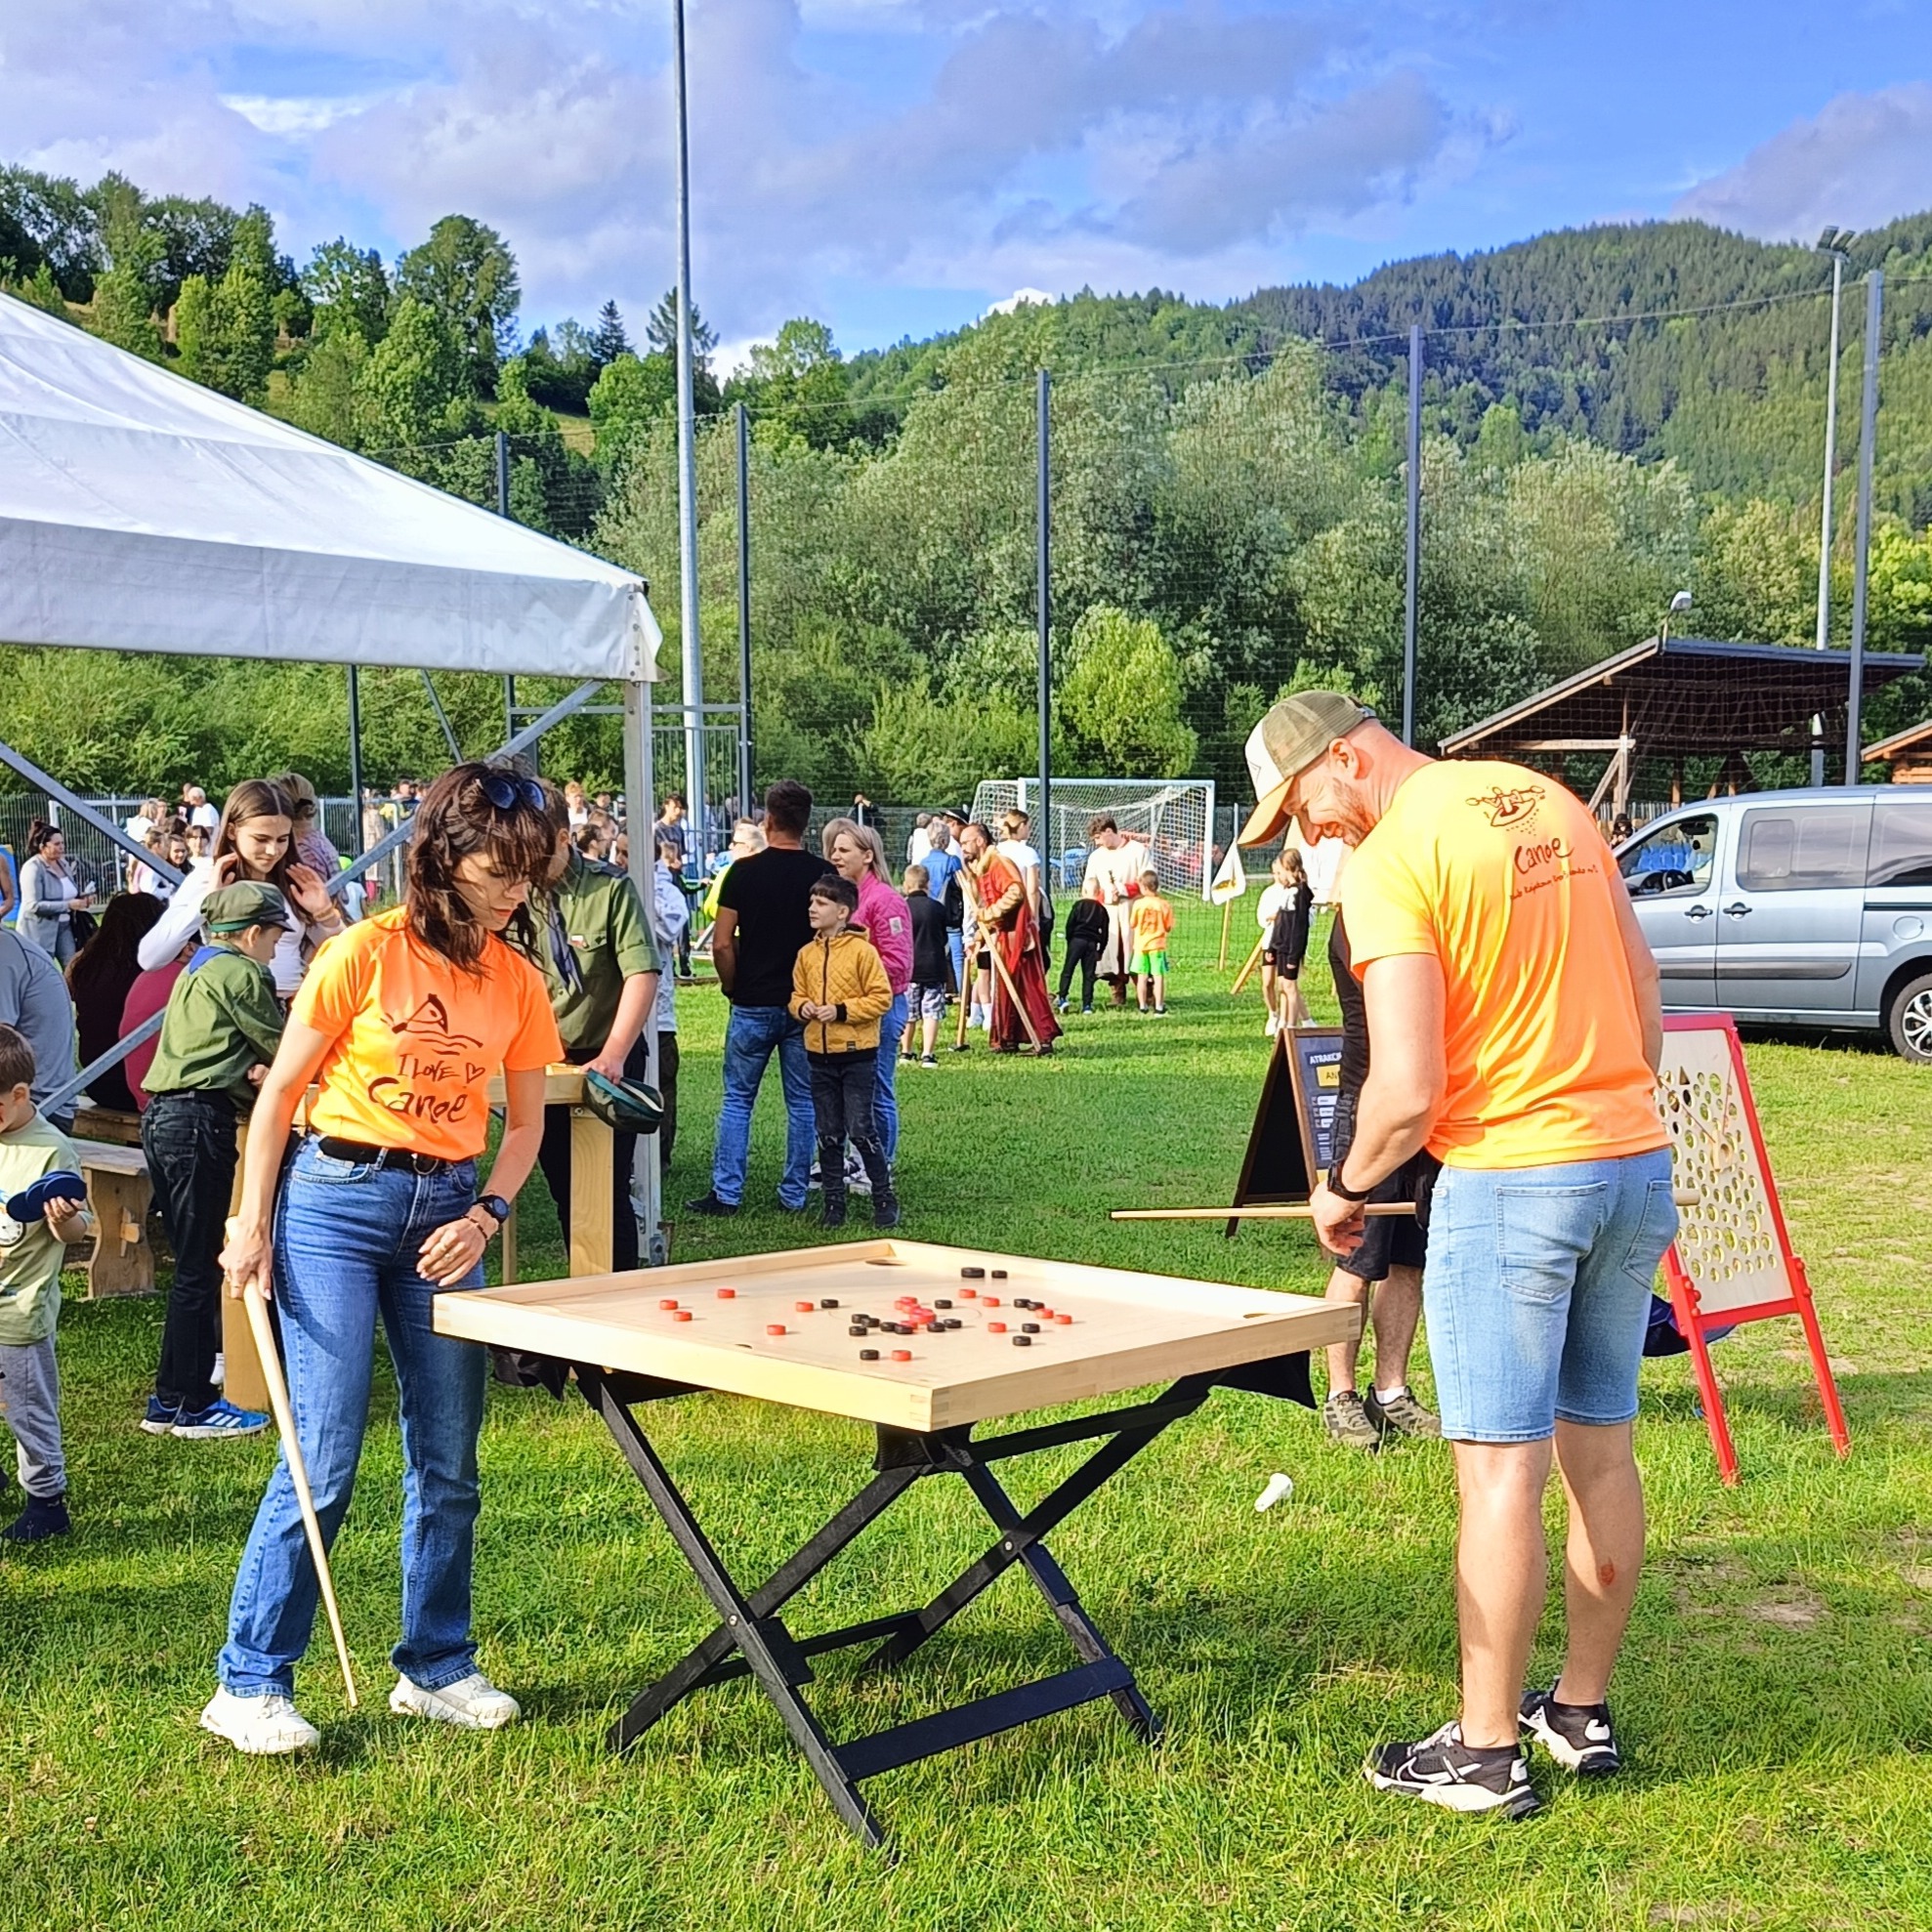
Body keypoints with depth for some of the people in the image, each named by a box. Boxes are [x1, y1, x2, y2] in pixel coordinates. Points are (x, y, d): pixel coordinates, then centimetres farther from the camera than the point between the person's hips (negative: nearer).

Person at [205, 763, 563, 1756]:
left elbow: (524, 1123, 11)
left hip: (446, 1208, 5)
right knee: (323, 1459, -6)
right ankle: (248, 1685, 6)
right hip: (336, 1199, -5)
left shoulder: (516, 978, 4)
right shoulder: (367, 953, -10)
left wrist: (484, 1216, -5)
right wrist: (252, 1224, -8)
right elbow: (280, 1090, -5)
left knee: (448, 1459, 9)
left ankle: (437, 1666, 24)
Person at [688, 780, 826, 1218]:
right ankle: (794, 1195, 13)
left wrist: (732, 986, 7)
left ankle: (726, 1194, 6)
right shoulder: (823, 874, -3)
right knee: (802, 1103, 10)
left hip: (753, 1004, -1)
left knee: (737, 1099, 8)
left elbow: (722, 943, -9)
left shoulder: (744, 871, -8)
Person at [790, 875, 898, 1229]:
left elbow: (882, 998, -10)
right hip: (819, 1055, 5)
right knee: (827, 1133, 10)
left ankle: (884, 1197, 10)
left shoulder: (862, 950, -10)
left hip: (858, 1056, -5)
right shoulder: (806, 954, 6)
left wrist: (842, 1011, -18)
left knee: (861, 1130, -4)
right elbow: (797, 994, 15)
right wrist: (802, 1008, -7)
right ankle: (834, 1201, 20)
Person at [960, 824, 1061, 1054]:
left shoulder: (998, 863, -14)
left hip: (1016, 934, -10)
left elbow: (1016, 892, -28)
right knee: (1006, 988, 11)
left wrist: (990, 913, -21)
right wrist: (980, 936, 13)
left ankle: (1045, 1038, -7)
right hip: (1002, 936, 10)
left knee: (1027, 986, -9)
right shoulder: (979, 868, 16)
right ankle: (1009, 1039, 16)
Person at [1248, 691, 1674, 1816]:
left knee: (1502, 1469, 0)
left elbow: (1410, 1089, -17)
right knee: (1601, 1451, 15)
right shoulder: (1552, 802, 11)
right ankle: (1585, 1710, 28)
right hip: (1637, 1163, 8)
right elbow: (1646, 1002, 15)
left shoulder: (1391, 859, -12)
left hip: (1509, 1181, -8)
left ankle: (1487, 1751, 9)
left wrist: (1347, 1187, 0)